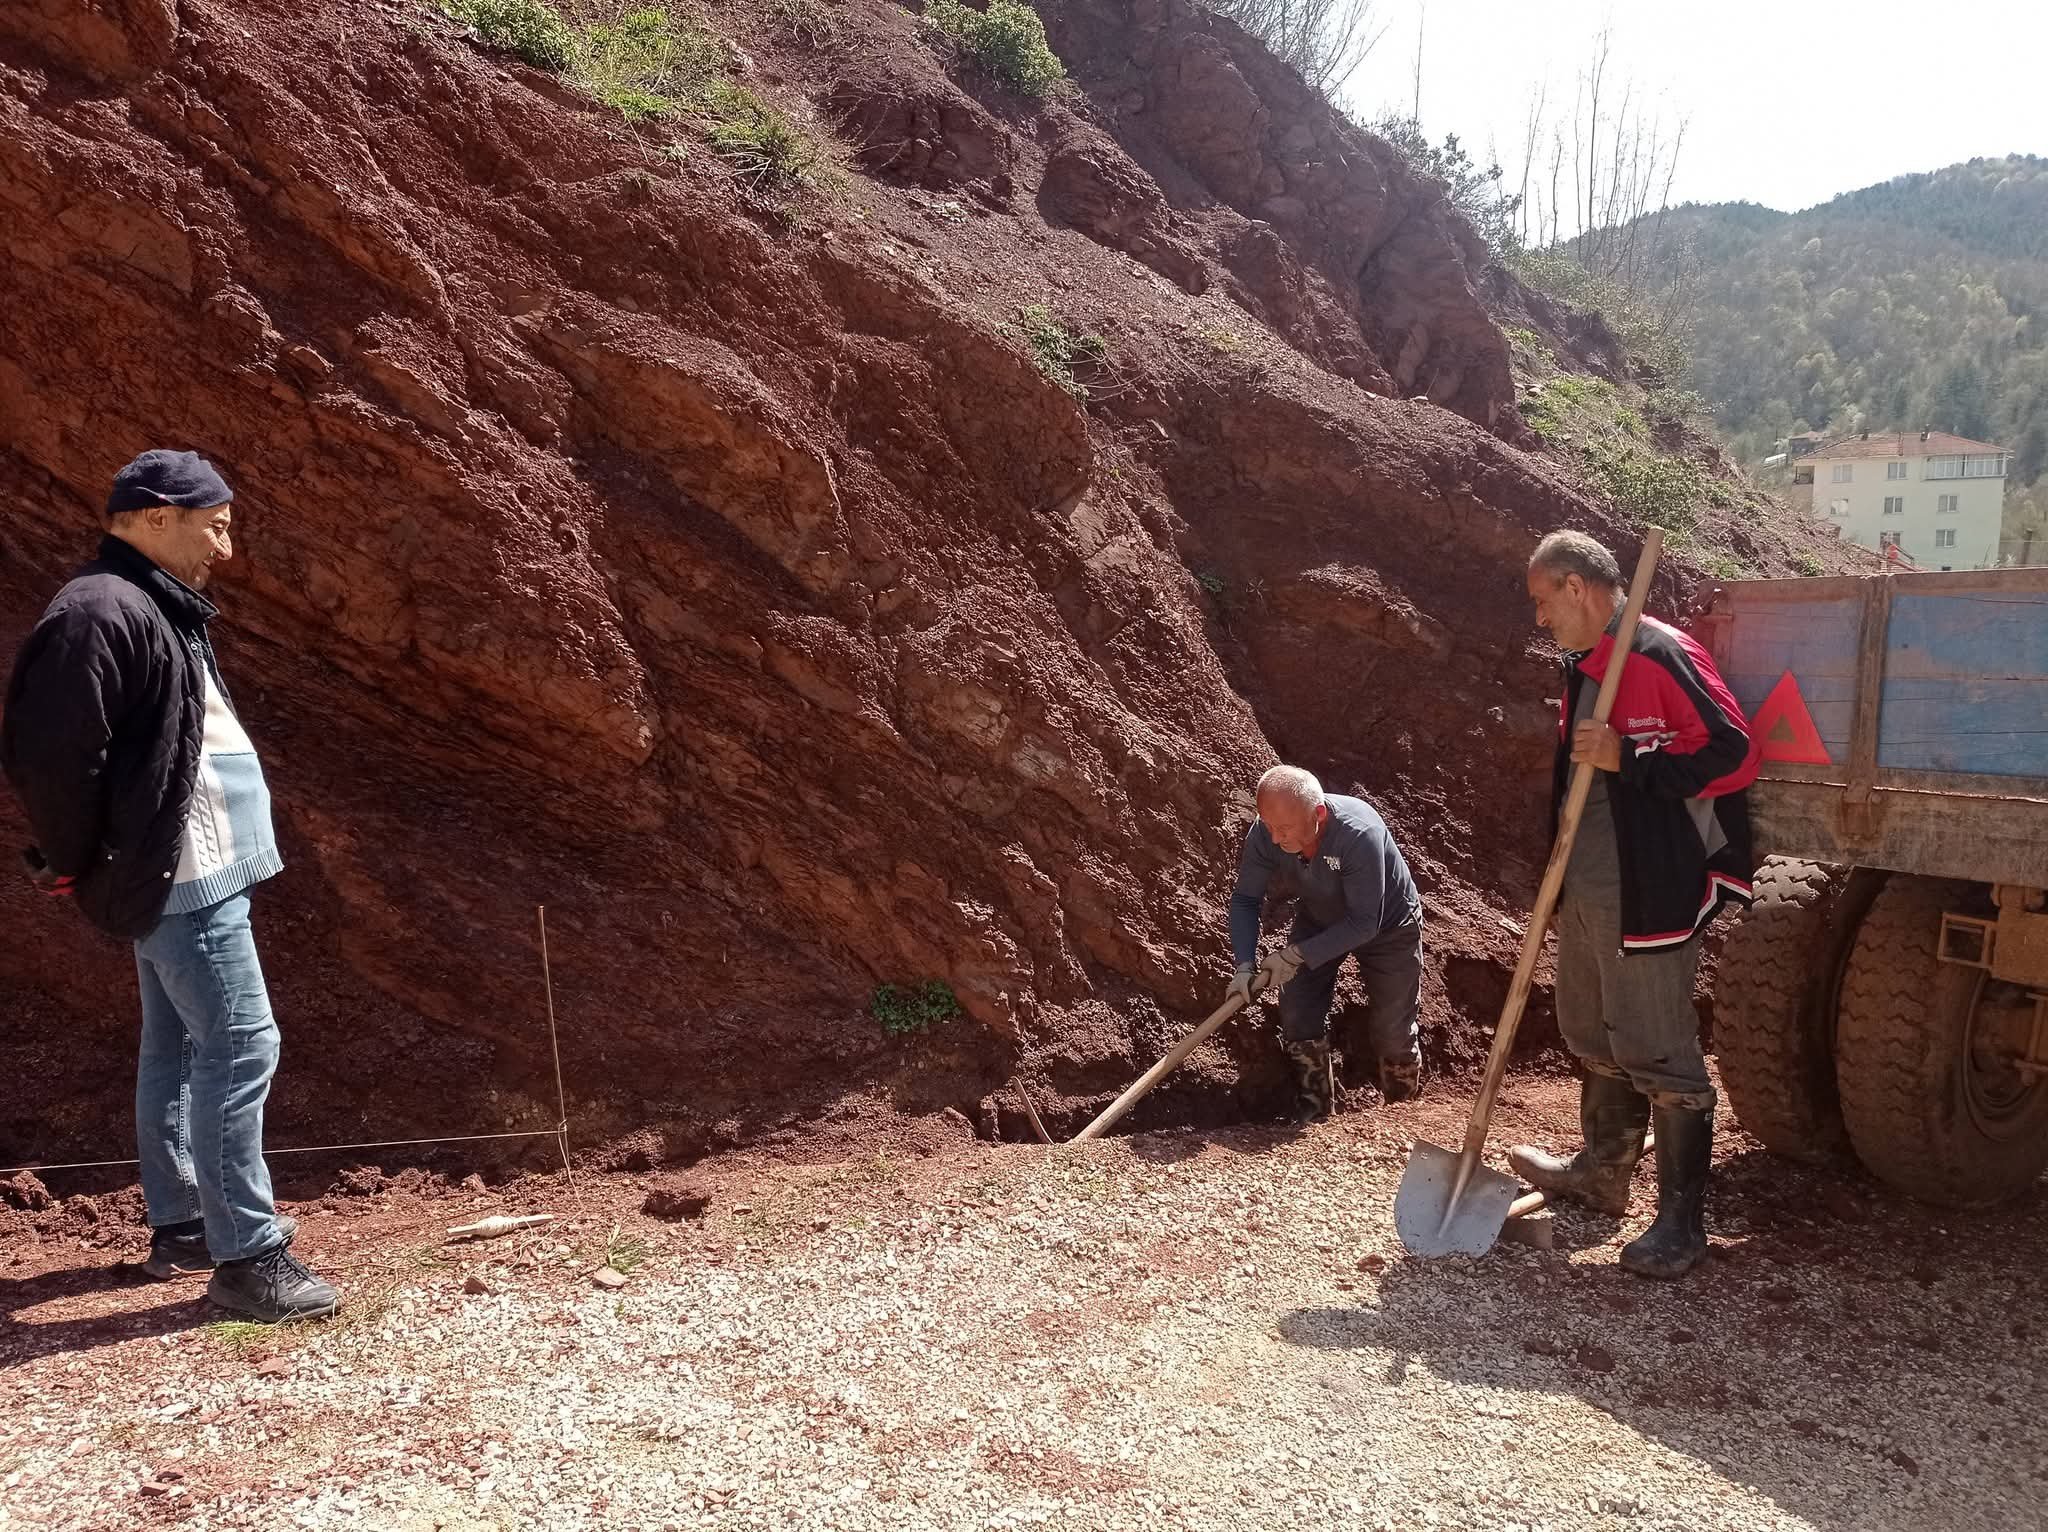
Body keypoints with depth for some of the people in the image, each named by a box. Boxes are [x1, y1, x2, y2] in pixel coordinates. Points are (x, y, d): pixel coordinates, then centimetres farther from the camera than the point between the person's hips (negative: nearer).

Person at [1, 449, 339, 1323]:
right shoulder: (101, 612, -18)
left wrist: (98, 865, 14)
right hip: (180, 874, -11)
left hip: (190, 868, 11)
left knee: (176, 1047, 17)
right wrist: (75, 863, -11)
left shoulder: (153, 607, 15)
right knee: (241, 1048, -9)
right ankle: (246, 1257, -2)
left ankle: (179, 1227, 28)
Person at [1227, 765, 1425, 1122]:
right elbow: (1245, 899, -15)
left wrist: (1299, 955, -37)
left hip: (1387, 927, -4)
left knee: (1392, 1032, 3)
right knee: (1298, 1016, -6)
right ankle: (1313, 1115, 14)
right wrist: (1245, 964, -27)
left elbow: (1364, 924, -35)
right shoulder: (1264, 833, -28)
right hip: (1318, 921, 4)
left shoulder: (1359, 835, -42)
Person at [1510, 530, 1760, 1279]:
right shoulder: (1582, 668, 13)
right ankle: (1602, 1171, 39)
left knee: (1659, 1055, -3)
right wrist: (1559, 885, 22)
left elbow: (1733, 754, -20)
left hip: (1649, 898, -10)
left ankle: (1681, 1220, 8)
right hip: (1586, 893, 10)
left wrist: (1626, 759, -26)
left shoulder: (1663, 657, -17)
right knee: (1596, 1039, 22)